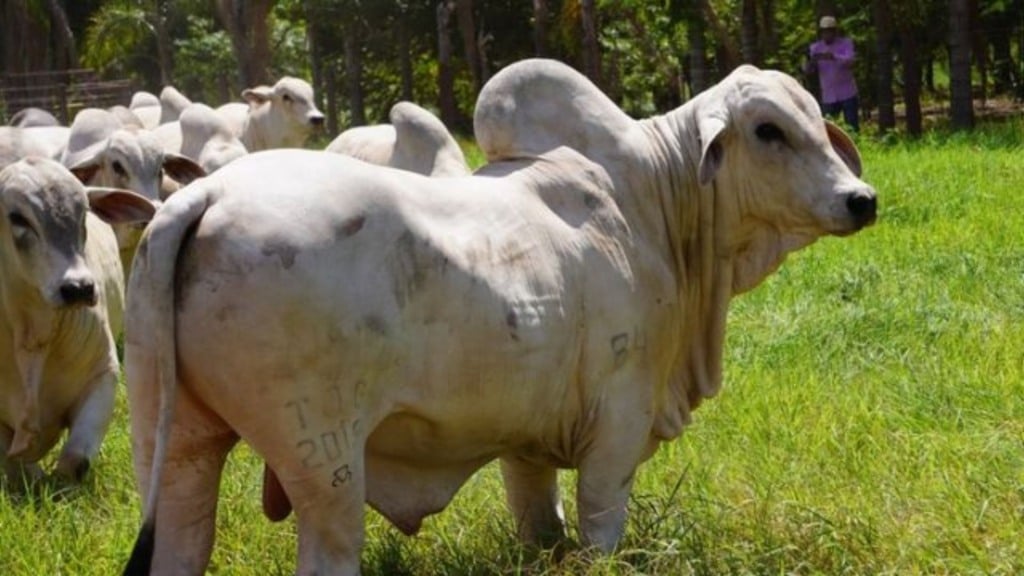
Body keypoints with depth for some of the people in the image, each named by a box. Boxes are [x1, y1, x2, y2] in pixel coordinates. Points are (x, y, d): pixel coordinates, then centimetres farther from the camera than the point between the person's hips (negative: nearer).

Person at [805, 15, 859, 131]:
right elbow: (808, 70, -6)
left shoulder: (846, 43, -3)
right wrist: (810, 62, -30)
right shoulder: (815, 47, 4)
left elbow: (849, 61, -21)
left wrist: (832, 57, -39)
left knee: (852, 127, -3)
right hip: (828, 96, 2)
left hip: (847, 94, -2)